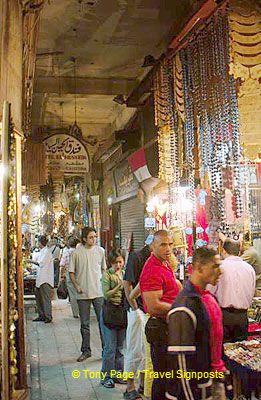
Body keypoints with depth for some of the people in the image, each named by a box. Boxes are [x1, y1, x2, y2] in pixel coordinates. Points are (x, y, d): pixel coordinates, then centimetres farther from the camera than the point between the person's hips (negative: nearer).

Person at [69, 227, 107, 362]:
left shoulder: (100, 251, 3)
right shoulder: (76, 252, -3)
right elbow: (71, 272, 3)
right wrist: (76, 286, -9)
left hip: (98, 292, 1)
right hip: (82, 294, -1)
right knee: (84, 324, 9)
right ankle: (86, 351, 22)